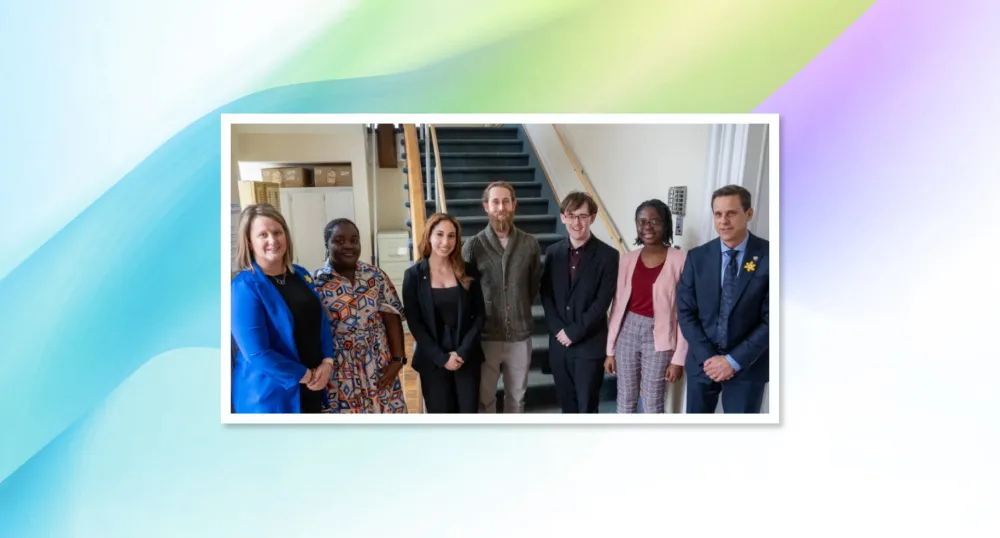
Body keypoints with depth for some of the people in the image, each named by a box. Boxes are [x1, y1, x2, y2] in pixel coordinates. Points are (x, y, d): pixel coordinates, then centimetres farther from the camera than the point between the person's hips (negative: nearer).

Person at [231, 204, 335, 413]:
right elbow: (257, 353, -21)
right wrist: (306, 375, -14)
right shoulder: (244, 287, -16)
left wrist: (327, 363, -7)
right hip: (269, 395, -6)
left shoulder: (300, 275, 5)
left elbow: (322, 322, 9)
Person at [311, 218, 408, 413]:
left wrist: (397, 359, -6)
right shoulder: (315, 282, -6)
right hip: (338, 372, -2)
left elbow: (392, 319, 1)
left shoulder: (376, 276, 3)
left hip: (379, 368, 3)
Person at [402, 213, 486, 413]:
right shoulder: (414, 275, -3)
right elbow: (414, 323, -5)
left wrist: (463, 351, -11)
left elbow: (479, 315, 1)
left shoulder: (468, 272, 1)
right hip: (432, 360, -1)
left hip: (467, 357, 1)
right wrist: (441, 357, -12)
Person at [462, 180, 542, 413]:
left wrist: (520, 310, 10)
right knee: (485, 397, 11)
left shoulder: (530, 244, -1)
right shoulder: (473, 245, -7)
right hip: (486, 336, -2)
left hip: (520, 335, 2)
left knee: (516, 396, 16)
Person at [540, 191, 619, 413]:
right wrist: (559, 330, -8)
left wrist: (574, 332, -15)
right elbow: (545, 295, 6)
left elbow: (602, 302, -12)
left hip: (590, 345, -4)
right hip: (559, 343, 4)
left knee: (587, 407, 3)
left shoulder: (607, 255, -7)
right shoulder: (553, 252, 6)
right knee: (567, 404, 15)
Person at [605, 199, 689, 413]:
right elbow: (618, 306, 6)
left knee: (652, 406, 7)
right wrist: (610, 350, 6)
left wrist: (679, 358, -10)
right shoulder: (628, 260, 1)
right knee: (625, 402, 13)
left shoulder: (679, 260, -11)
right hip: (628, 332, 4)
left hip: (659, 338, -4)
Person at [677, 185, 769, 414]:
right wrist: (707, 357, -10)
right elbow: (686, 312, 1)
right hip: (702, 362, 3)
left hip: (747, 366, -2)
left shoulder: (769, 256, -9)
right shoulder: (697, 257, 0)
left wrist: (735, 360, -14)